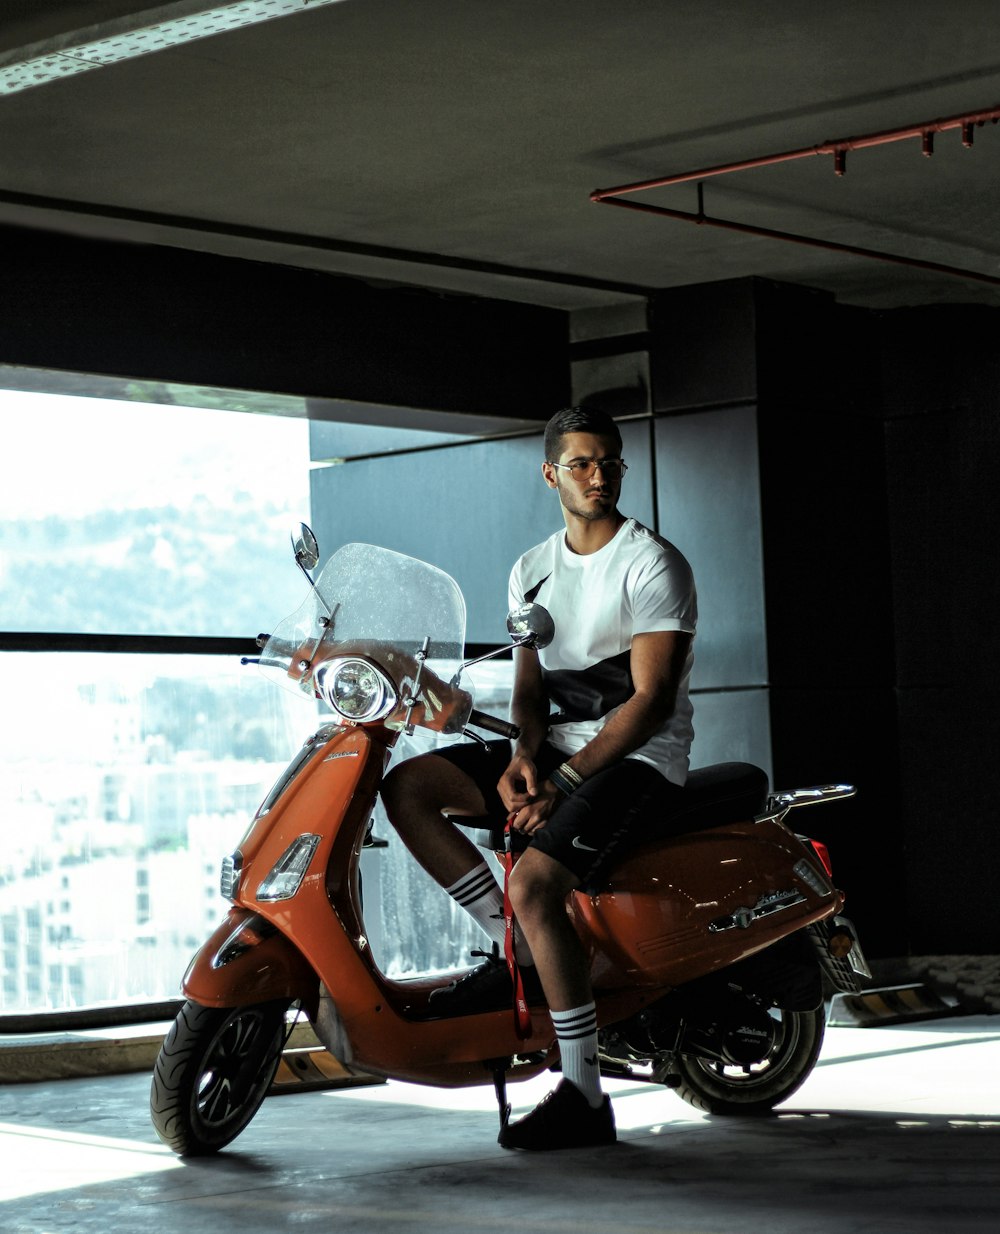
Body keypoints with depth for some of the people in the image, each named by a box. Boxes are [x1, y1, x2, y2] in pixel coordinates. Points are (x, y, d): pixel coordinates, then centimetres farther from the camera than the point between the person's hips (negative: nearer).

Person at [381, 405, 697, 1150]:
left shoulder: (654, 564, -9)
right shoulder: (533, 571, 13)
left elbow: (653, 699, -15)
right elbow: (530, 685, 13)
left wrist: (565, 780, -22)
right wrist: (522, 756, -10)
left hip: (640, 756, -7)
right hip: (561, 745, 7)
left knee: (534, 884, -29)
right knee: (408, 788, -10)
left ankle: (585, 1099, -22)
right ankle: (521, 953, -6)